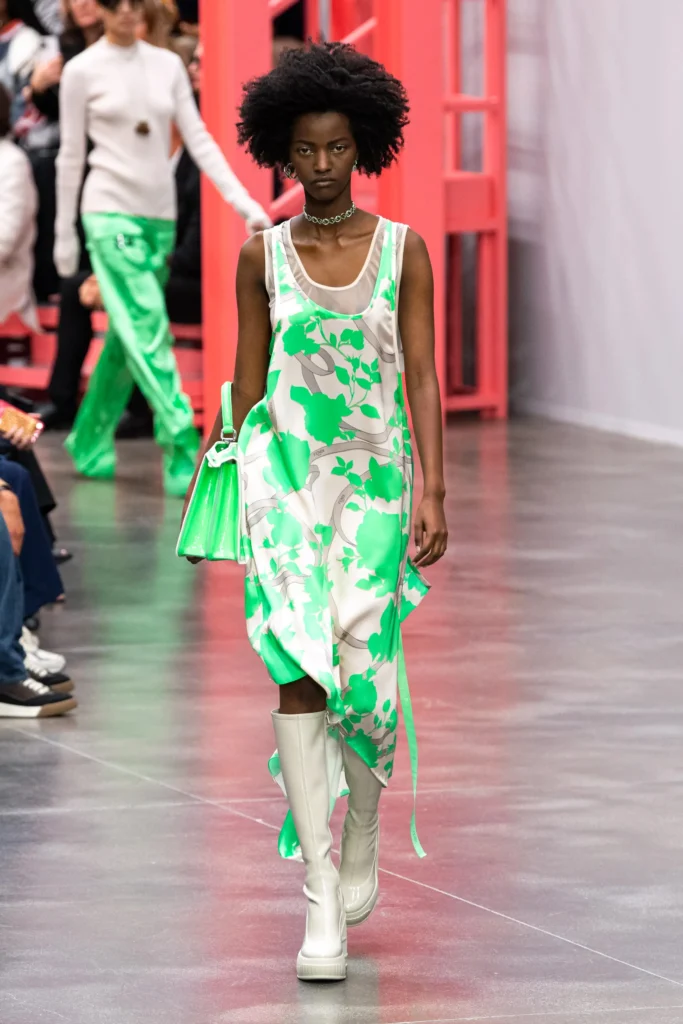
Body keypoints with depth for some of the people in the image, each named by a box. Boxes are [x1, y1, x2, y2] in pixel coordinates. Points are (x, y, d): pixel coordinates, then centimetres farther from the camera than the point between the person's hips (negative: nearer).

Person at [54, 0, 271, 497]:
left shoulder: (168, 64, 8)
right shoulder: (82, 70, -2)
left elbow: (198, 138, 6)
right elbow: (71, 155, 3)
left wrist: (242, 200, -4)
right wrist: (65, 232, 4)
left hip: (161, 214, 5)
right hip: (111, 211, -5)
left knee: (128, 336, 10)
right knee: (147, 329, -15)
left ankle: (90, 443, 24)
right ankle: (182, 447, -21)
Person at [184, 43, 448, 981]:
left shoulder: (402, 249, 3)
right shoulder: (263, 255, 5)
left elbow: (422, 377, 0)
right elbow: (248, 382, 9)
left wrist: (433, 493, -7)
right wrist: (240, 492, 9)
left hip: (376, 480, 0)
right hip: (285, 474, 0)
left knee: (363, 671, 0)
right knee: (300, 671, -13)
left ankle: (364, 837, 32)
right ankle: (322, 906, -15)